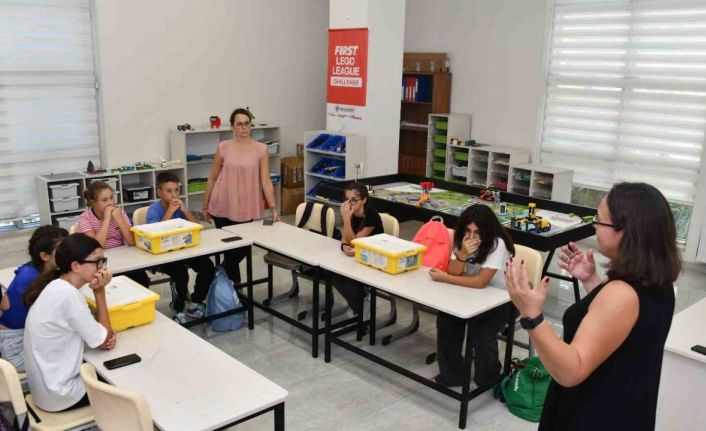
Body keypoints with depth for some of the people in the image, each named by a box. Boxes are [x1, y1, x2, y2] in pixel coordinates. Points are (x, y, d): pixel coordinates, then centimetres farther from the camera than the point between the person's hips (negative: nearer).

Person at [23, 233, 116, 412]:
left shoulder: (56, 287, -1)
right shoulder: (68, 295, -28)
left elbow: (89, 330, 8)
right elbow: (104, 341, -17)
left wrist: (107, 334, -13)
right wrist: (100, 291, -16)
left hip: (46, 385, 8)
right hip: (58, 395, -8)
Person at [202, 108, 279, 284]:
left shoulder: (261, 149, -2)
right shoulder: (223, 147, -1)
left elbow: (266, 181, -5)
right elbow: (212, 178, 6)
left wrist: (274, 208, -12)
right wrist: (205, 206, 8)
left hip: (247, 209, 1)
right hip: (223, 207, 0)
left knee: (242, 249, 8)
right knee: (230, 249, 4)